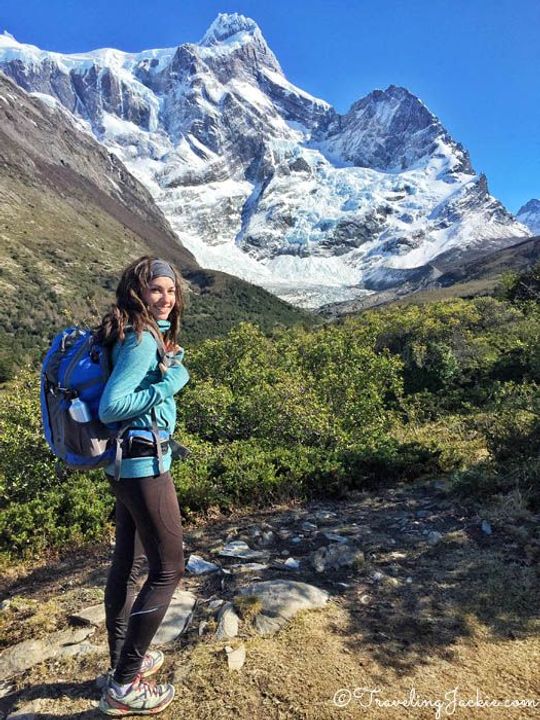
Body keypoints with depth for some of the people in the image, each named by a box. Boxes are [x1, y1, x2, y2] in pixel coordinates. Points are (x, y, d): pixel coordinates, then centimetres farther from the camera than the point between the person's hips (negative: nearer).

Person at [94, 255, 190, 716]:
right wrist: (168, 385, -22)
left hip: (130, 462, 10)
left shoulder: (141, 334, 9)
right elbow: (110, 408, -24)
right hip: (145, 464, -10)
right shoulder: (143, 339, -19)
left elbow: (118, 394, 17)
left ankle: (121, 661, 38)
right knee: (168, 569, 1)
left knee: (128, 563, 20)